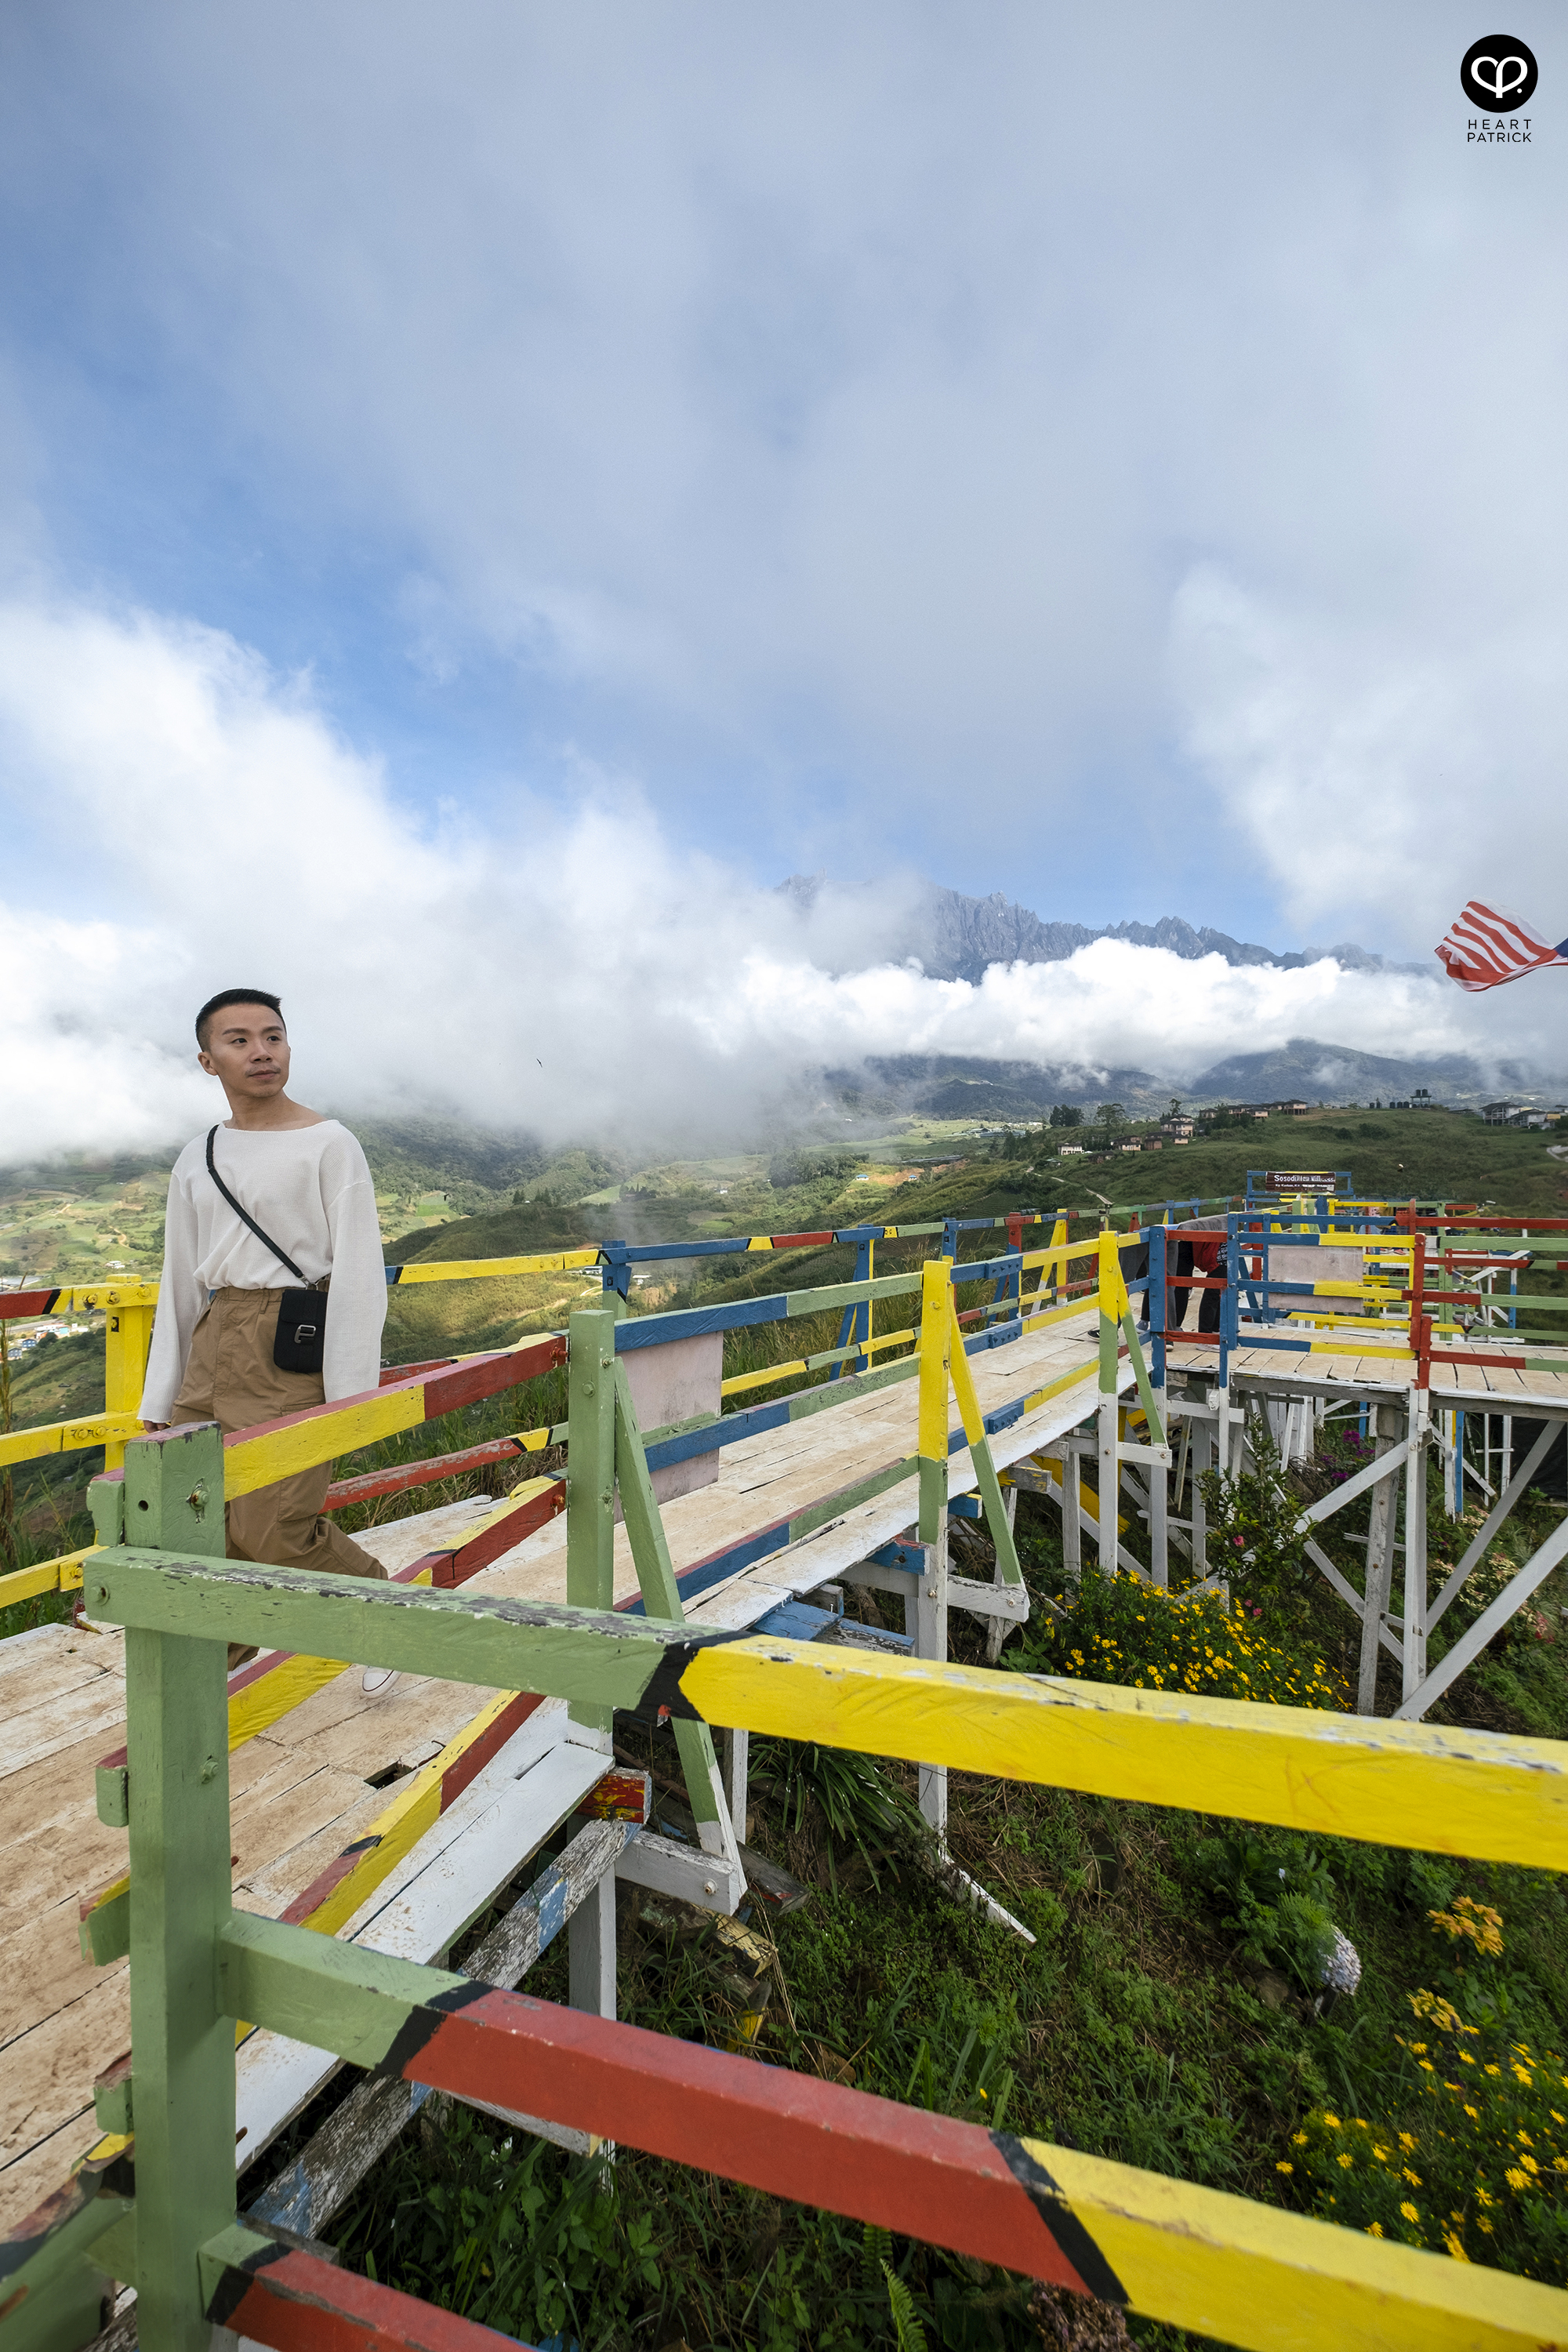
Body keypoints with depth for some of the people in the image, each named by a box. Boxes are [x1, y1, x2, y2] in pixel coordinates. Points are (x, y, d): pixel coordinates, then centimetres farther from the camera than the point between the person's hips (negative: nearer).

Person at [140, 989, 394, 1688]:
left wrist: (349, 1393, -12)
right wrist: (159, 1404, 15)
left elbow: (359, 1272, -8)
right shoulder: (196, 1161, 14)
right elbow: (180, 1285, 17)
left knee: (271, 1530, -8)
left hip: (292, 1350, -6)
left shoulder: (329, 1145, -4)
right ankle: (215, 1655, 33)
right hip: (214, 1342, 6)